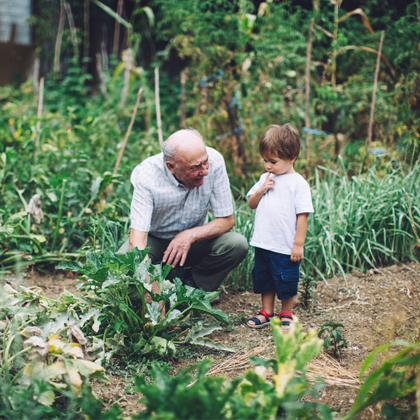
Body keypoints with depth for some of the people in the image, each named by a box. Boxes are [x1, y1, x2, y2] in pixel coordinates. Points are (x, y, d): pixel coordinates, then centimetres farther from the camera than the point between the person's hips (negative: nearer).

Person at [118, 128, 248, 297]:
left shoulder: (214, 161, -24)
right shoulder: (146, 175, -31)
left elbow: (227, 220, -14)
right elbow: (137, 240, -37)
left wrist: (190, 236, -32)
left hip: (195, 238, 2)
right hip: (154, 239, -2)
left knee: (238, 245, -25)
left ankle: (193, 282, 0)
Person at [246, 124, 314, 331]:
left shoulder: (298, 183, -10)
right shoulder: (265, 179, 8)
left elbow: (302, 215, -12)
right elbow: (251, 204, 13)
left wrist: (299, 244, -14)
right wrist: (261, 190, -6)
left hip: (285, 248, -6)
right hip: (263, 243, 6)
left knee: (286, 283, 7)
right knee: (263, 279, 17)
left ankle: (286, 315, 25)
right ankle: (267, 312, 32)